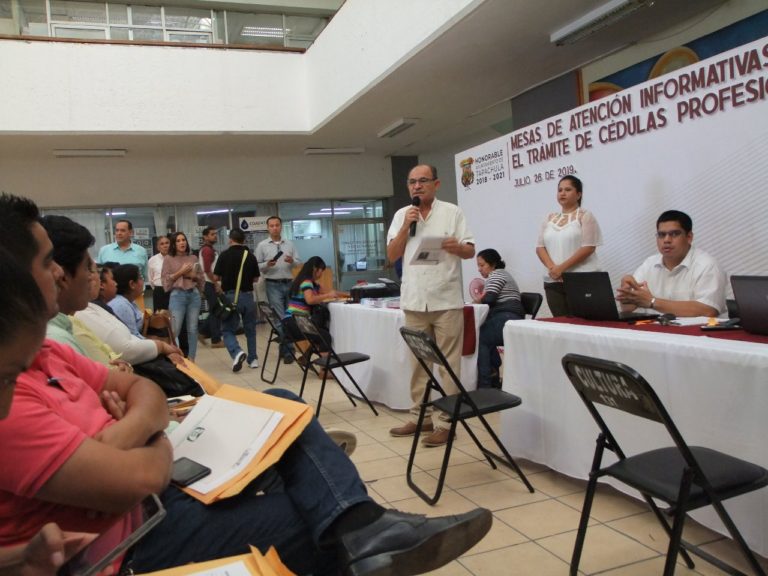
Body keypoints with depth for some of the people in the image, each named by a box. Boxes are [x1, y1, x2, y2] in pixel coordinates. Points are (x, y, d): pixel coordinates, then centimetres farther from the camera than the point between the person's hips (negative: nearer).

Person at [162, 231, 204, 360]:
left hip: (194, 294, 3)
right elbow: (166, 280, -2)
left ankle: (191, 359, 13)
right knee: (175, 330, -5)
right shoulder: (168, 259, 2)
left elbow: (202, 278, 14)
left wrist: (193, 276, -6)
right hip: (177, 295, -3)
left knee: (192, 329, 5)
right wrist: (181, 272, -10)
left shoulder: (193, 258, 11)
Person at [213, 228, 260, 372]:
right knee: (250, 329, 16)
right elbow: (256, 279, 7)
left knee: (227, 329, 7)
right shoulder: (251, 256, 1)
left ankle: (237, 352, -17)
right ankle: (253, 359, 19)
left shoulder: (225, 255, -5)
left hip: (230, 296, -2)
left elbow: (216, 277, -2)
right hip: (248, 296, 2)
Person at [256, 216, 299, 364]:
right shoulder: (262, 245, 2)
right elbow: (256, 266, 0)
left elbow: (299, 263, 8)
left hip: (289, 284, 3)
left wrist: (292, 261, -14)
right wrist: (267, 265, -19)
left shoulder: (289, 244, 10)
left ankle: (286, 349, 17)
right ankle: (287, 350, -1)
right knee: (281, 318, -7)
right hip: (273, 285, -3)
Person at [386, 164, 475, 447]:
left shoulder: (452, 212, 2)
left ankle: (445, 422, 5)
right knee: (418, 363, 11)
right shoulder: (401, 215, 10)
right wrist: (407, 226, -7)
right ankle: (419, 416, 21)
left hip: (446, 300, -3)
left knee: (448, 364, -1)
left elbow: (471, 251, 0)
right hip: (414, 300, 3)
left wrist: (457, 247, -22)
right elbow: (392, 255, 5)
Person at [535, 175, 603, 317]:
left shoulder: (585, 216, 0)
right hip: (553, 282, 5)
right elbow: (540, 247, 10)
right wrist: (552, 267, -9)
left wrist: (562, 267, -15)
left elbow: (588, 248, -10)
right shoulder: (549, 218, 15)